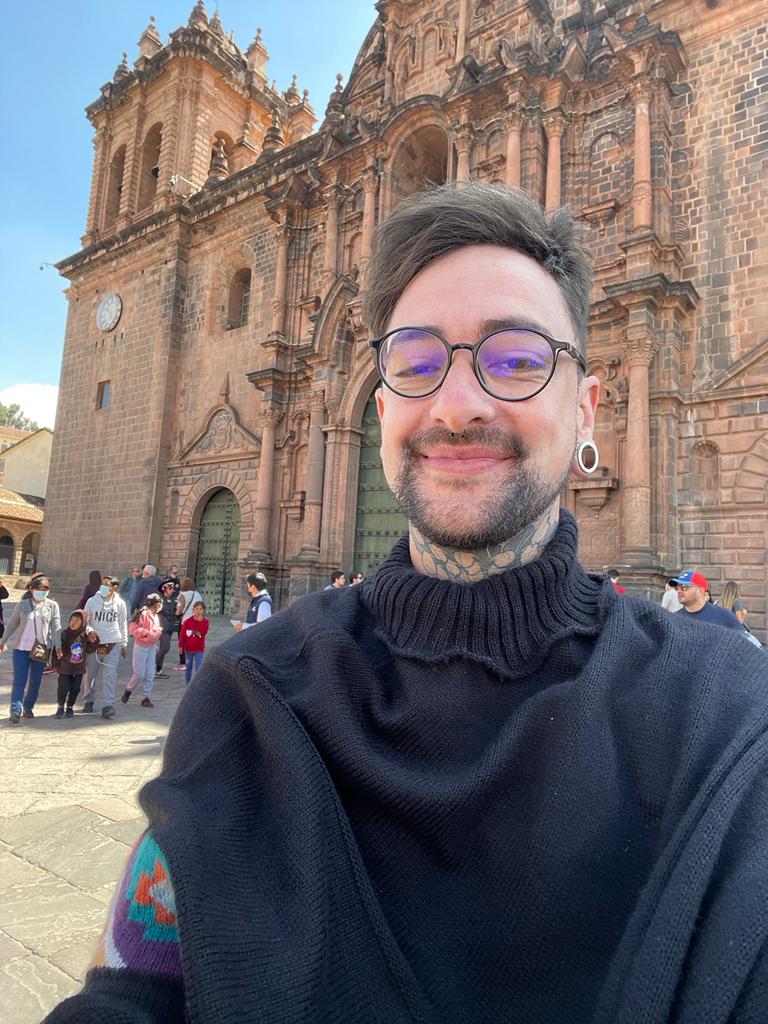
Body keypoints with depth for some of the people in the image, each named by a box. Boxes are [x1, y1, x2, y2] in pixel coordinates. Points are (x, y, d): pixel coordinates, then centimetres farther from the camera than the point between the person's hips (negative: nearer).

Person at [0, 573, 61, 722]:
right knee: (19, 680, -5)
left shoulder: (52, 606, -1)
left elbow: (56, 627, -4)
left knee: (36, 681, 9)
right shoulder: (22, 605, 0)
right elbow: (12, 624, 9)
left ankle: (28, 708, 23)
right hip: (22, 648, -1)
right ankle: (16, 711, -4)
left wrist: (58, 646, -11)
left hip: (41, 648, 1)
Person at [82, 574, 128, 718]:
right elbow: (85, 620, 6)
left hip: (113, 645, -1)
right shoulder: (92, 601, 0)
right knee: (90, 674, 11)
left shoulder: (120, 603, 2)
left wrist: (124, 643, 10)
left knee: (110, 676, -8)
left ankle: (108, 705, -9)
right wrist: (89, 630, -16)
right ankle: (88, 701, 29)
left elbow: (123, 624, 10)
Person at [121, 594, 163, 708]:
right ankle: (128, 690, 22)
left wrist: (158, 632, 2)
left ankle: (146, 698, 13)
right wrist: (147, 633, -21)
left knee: (150, 675, 5)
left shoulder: (156, 616, 12)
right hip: (141, 647, -7)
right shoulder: (143, 613, -13)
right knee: (139, 674, -4)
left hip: (152, 647, 7)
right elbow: (134, 629, -19)